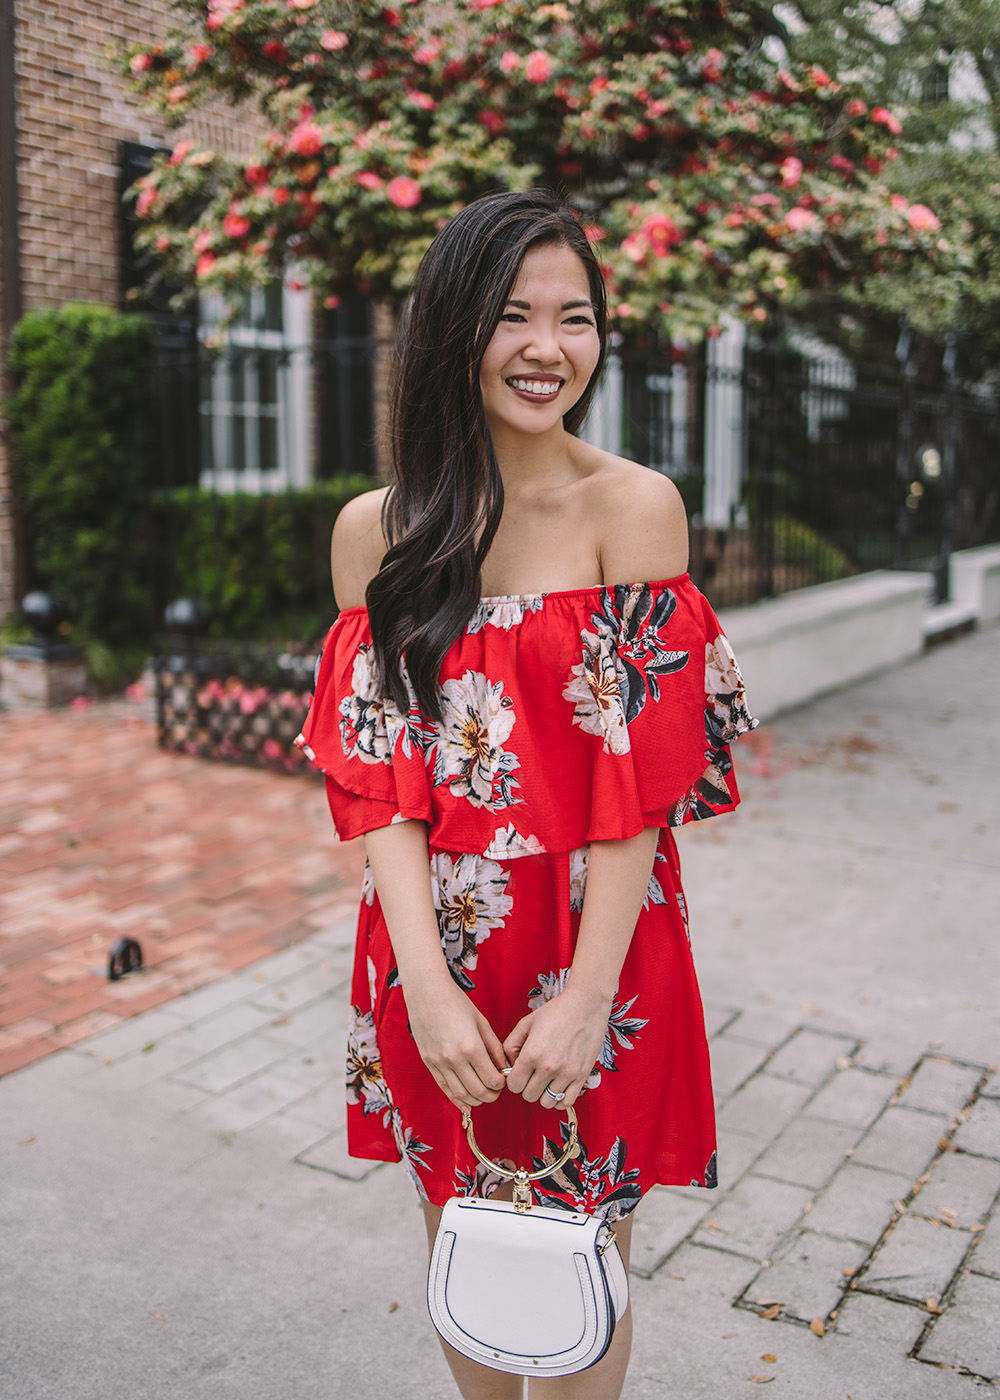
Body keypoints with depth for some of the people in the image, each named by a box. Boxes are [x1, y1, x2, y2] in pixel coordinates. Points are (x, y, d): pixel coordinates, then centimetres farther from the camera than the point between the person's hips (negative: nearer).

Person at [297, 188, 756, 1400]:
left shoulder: (634, 506, -8)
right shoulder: (377, 529, 0)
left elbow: (643, 771, -12)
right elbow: (379, 772, -5)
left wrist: (587, 993, -16)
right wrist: (427, 980, -15)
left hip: (596, 945, -2)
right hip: (434, 951, 3)